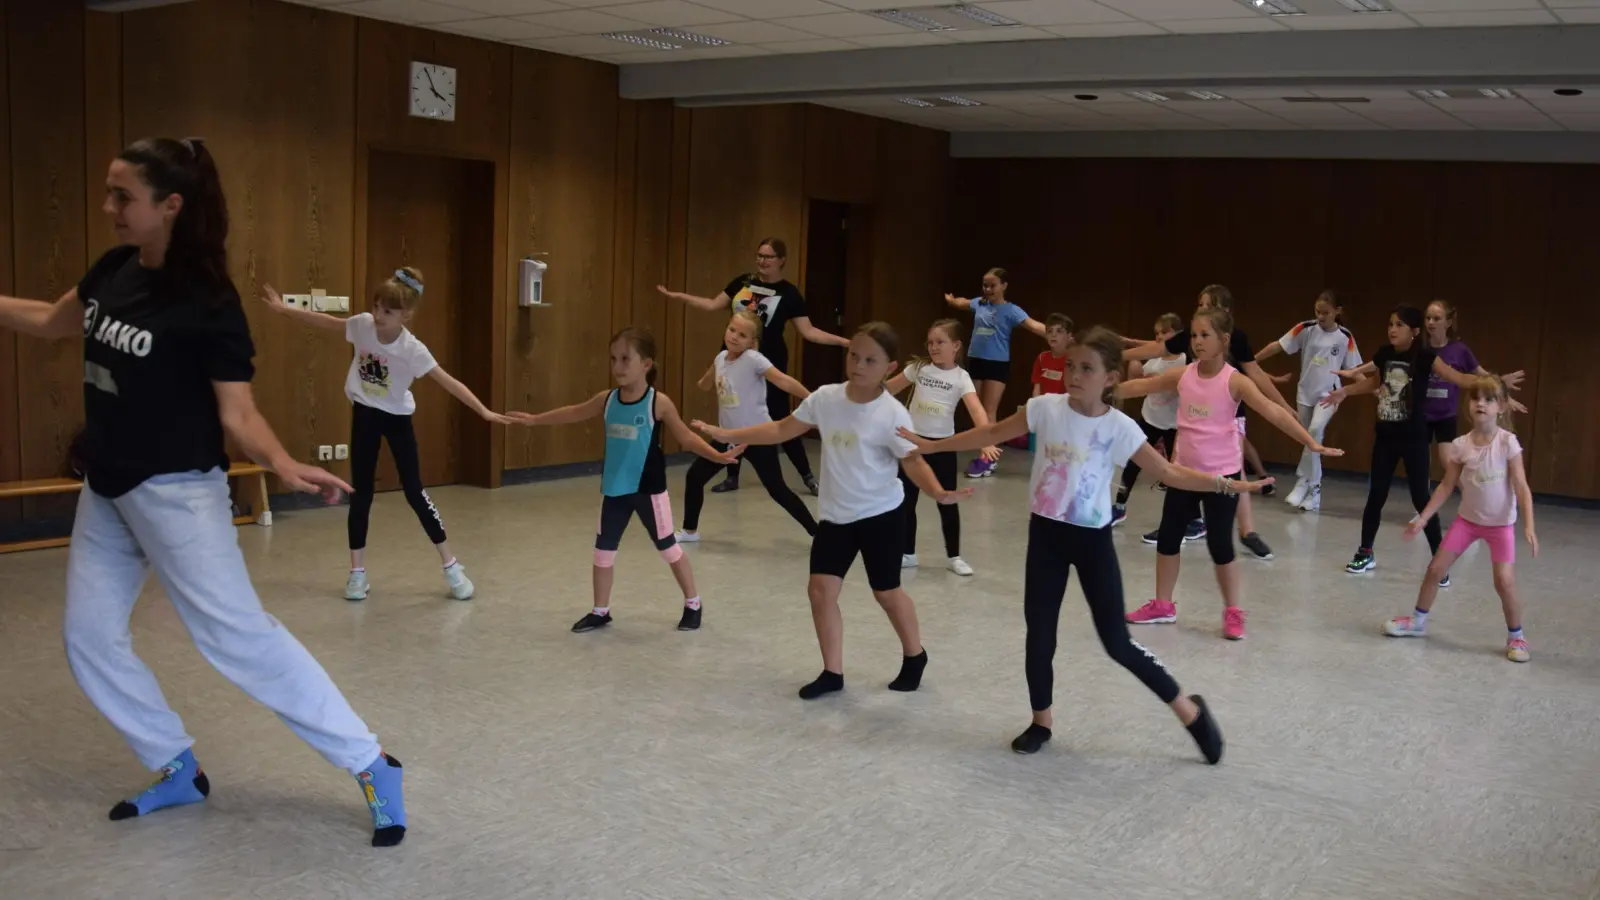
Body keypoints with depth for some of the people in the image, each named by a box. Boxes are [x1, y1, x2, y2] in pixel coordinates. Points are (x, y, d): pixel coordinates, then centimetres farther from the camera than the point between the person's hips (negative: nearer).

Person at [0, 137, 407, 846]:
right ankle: (178, 772, 26)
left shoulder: (208, 302, -19)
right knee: (89, 636, 12)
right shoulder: (114, 270, 2)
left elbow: (238, 414, -18)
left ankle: (371, 765, -4)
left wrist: (285, 467, -37)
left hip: (175, 490, -8)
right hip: (106, 489, 8)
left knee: (235, 634, -11)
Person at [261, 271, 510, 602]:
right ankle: (357, 571, 12)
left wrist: (483, 411, -37)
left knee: (414, 491, -3)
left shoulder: (412, 350, -26)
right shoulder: (363, 324, -16)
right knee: (361, 492, 4)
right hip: (364, 414, 3)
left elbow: (449, 382, -29)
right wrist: (282, 308, 7)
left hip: (397, 418, -3)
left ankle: (450, 565, 7)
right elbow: (325, 321, 2)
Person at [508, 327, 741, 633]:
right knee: (603, 550, 10)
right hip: (614, 489, 5)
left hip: (648, 489, -4)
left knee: (668, 548, 7)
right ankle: (600, 611, 25)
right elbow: (573, 413, 14)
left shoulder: (659, 403, -13)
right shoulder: (607, 399, -2)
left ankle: (693, 604, 24)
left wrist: (718, 456, -19)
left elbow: (686, 437, -7)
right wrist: (535, 419, 21)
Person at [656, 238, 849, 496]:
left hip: (768, 364, -4)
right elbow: (713, 305, 9)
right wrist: (677, 295, 6)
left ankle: (808, 476, 10)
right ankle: (732, 477, 20)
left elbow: (809, 332, -7)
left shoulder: (789, 293, -6)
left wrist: (843, 341, -18)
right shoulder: (743, 282, 4)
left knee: (780, 420, -2)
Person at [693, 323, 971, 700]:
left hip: (879, 513, -4)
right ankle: (832, 672, 13)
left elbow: (913, 462, -19)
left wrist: (939, 492, -39)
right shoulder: (826, 398, -4)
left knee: (886, 592, 9)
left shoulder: (892, 414, -18)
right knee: (820, 589, -1)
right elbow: (782, 430, 5)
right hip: (834, 514, 5)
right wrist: (727, 435, 3)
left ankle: (915, 656, 35)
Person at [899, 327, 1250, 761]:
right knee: (1039, 633, 8)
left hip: (1092, 539, -3)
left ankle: (1190, 711, 18)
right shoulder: (1046, 408, -6)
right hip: (1045, 533, 3)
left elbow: (1168, 472, -7)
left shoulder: (1119, 428, -12)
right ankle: (1041, 721, 27)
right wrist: (929, 445, 7)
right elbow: (991, 434, 5)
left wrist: (1225, 484, -17)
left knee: (1118, 643, -1)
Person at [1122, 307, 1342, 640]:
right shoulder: (1183, 375, -1)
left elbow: (1274, 412, -22)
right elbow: (1140, 386, 8)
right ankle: (1163, 605, 26)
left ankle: (1233, 612, 16)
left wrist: (1311, 443, -31)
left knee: (1220, 546, -1)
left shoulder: (1234, 381, -14)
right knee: (1167, 538, 11)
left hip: (1221, 474, -5)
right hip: (1185, 471, 5)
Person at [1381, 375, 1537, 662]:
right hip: (1467, 519, 3)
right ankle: (1418, 621, 26)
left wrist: (1529, 527, -26)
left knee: (1505, 582, -12)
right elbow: (1447, 486, 0)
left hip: (1501, 524, -3)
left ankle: (1516, 637, 11)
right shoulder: (1461, 445, -9)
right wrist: (1422, 518, -2)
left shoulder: (1508, 443, -17)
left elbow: (1522, 488, -17)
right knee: (1435, 569, 5)